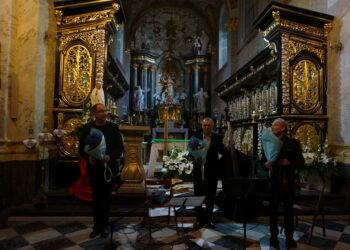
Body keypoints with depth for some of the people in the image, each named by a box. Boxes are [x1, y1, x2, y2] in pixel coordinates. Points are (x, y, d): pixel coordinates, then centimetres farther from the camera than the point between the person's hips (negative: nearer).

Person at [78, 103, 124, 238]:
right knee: (96, 198, 12)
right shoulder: (87, 128, -1)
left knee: (106, 198, 10)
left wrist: (110, 157, -23)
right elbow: (81, 148, 1)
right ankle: (97, 226, 25)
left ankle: (104, 226, 25)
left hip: (108, 167, -1)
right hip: (94, 168, 1)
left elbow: (120, 148, -6)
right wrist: (88, 157, -19)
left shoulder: (113, 127, -4)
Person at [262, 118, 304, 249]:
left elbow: (301, 161, -1)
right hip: (273, 182, 1)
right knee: (273, 209, 8)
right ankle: (273, 236, 21)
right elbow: (262, 160, 5)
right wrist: (266, 164, -16)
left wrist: (290, 162, -18)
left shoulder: (294, 143, 0)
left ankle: (289, 237, 21)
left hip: (288, 182, -1)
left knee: (289, 210, 9)